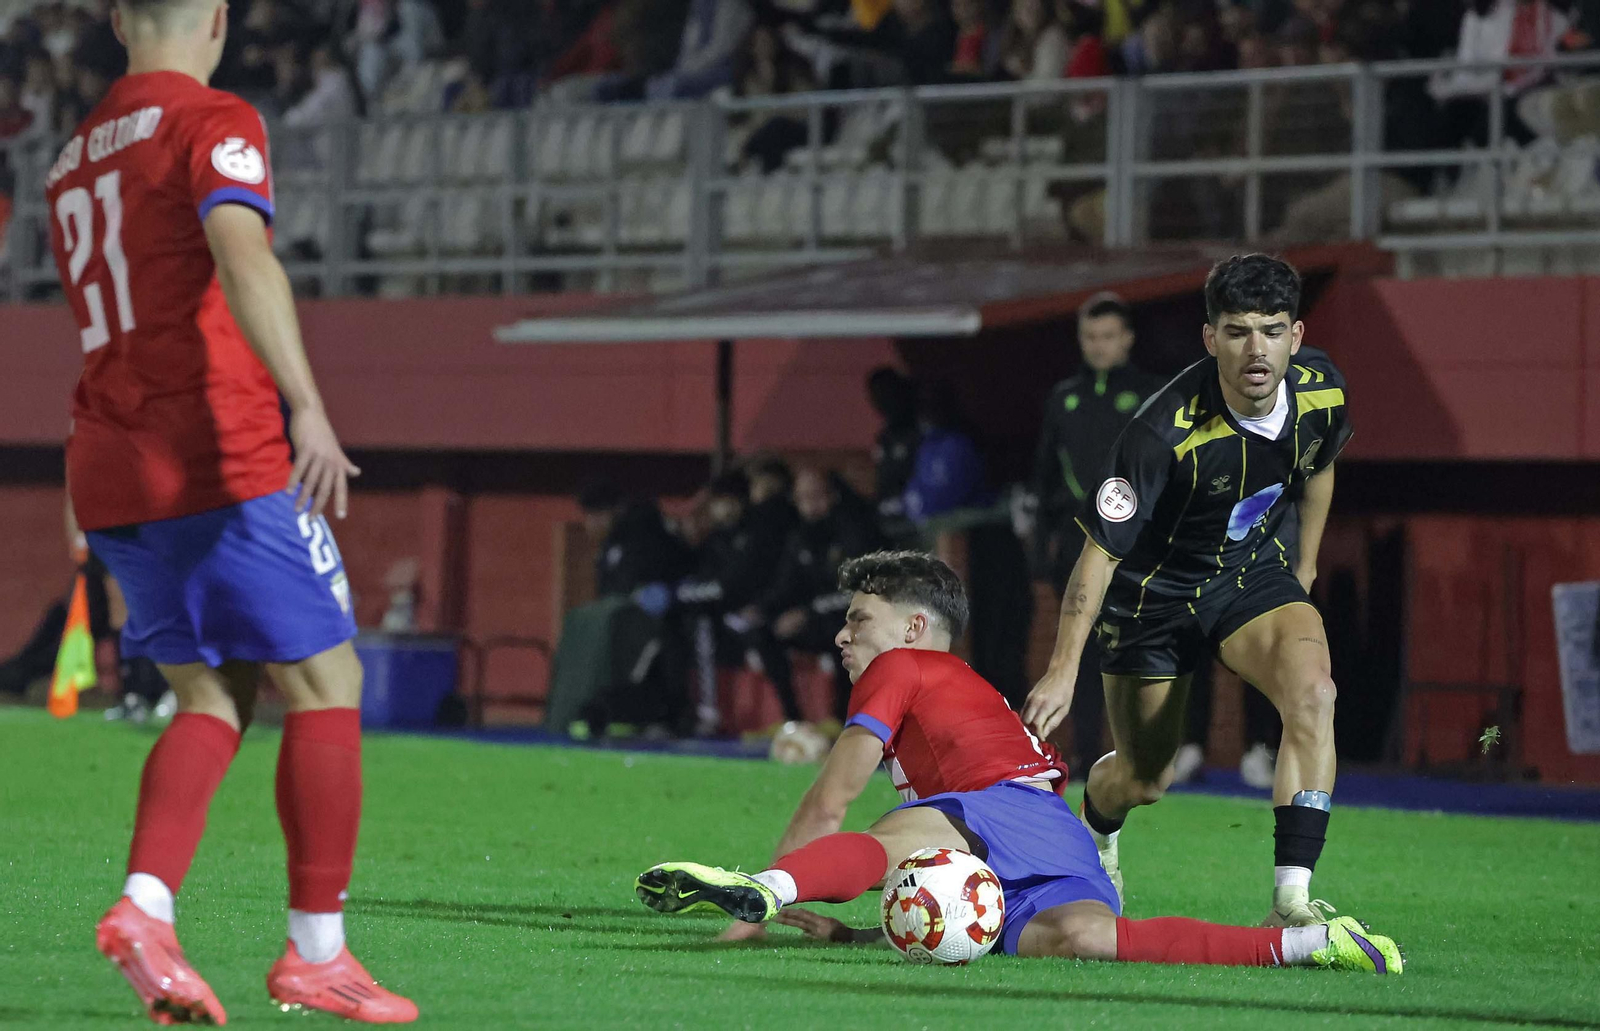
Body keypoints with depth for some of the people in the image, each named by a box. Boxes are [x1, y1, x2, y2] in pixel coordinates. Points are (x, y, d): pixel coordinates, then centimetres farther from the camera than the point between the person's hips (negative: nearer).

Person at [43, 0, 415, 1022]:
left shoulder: (76, 162, 19)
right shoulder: (215, 123, -5)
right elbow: (244, 258, -24)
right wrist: (306, 405, -33)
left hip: (105, 474, 8)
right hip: (221, 466, -8)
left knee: (216, 698, 10)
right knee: (326, 686, 2)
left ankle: (145, 905, -11)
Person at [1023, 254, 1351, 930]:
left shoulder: (1320, 390, -16)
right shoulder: (1166, 433, -33)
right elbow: (1100, 550, -27)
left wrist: (1305, 565, 19)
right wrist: (1063, 670, -31)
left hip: (1253, 571, 4)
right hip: (1154, 588, -4)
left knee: (1312, 692, -26)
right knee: (1145, 780, 7)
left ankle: (1291, 899, -28)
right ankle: (1093, 831, 47)